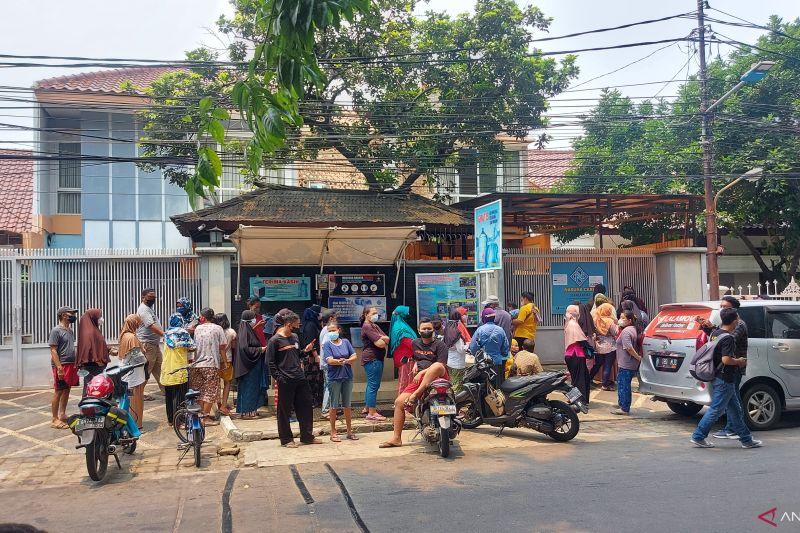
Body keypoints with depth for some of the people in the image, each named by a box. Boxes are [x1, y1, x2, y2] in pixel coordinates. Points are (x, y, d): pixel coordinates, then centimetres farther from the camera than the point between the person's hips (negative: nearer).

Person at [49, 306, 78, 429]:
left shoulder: (70, 330, 14)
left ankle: (62, 415, 23)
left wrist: (76, 364, 16)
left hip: (71, 365, 8)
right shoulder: (56, 331, -10)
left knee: (66, 390, 13)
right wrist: (59, 368, -21)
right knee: (58, 392, -3)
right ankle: (55, 419, 3)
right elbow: (53, 351, -14)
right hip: (61, 366, -8)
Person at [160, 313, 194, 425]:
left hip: (166, 370, 6)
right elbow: (192, 348, -6)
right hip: (179, 369, -6)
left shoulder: (167, 334, 9)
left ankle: (170, 419, 22)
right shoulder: (183, 333, -9)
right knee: (179, 396, -1)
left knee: (169, 396, 14)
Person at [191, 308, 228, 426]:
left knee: (199, 391, 13)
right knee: (210, 391, 0)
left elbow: (194, 346, 9)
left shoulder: (197, 329, 6)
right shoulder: (217, 328, -3)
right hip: (211, 364, -4)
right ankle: (206, 418, -2)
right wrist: (224, 362, 3)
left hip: (197, 364, 4)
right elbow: (222, 347, -4)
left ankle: (202, 414, 16)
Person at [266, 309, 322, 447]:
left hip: (300, 379, 7)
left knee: (306, 407, 10)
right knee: (285, 411, 4)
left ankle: (307, 436, 22)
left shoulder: (295, 337, 11)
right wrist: (278, 377, -14)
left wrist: (305, 351, 3)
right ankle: (286, 439, 16)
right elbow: (270, 362, -9)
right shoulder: (275, 340, -9)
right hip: (285, 381, -7)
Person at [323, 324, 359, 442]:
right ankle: (333, 432, 12)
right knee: (334, 406, 2)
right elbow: (329, 360, -13)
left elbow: (354, 356, 3)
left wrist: (347, 360, -16)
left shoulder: (346, 342, 8)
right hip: (334, 378, -3)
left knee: (347, 405, 11)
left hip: (347, 377, 3)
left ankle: (349, 431, 20)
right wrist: (340, 361, -29)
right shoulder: (327, 345, -1)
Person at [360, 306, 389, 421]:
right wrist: (383, 340, 1)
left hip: (377, 358, 10)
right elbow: (380, 344, -19)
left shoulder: (374, 326, 20)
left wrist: (381, 338, -10)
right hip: (372, 358, -10)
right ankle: (371, 413, -7)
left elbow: (387, 339, 9)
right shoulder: (367, 326, -12)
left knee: (372, 384, 18)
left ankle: (367, 407, 29)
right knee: (373, 385, -9)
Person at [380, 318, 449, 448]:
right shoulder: (415, 343, 20)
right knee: (399, 402, -9)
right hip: (419, 379, 5)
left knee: (437, 366, -40)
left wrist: (422, 372, -16)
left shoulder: (440, 344, 1)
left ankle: (415, 395, -38)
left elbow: (441, 365, -11)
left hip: (437, 377, -5)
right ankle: (396, 438, -2)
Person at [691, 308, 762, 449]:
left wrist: (736, 360, 14)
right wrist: (739, 361, -8)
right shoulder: (728, 338, -19)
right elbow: (726, 360, -26)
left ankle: (746, 439, 24)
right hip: (724, 380, -10)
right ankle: (698, 436, 3)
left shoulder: (715, 333, 9)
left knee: (735, 410, 16)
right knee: (716, 410, -2)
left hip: (718, 378, 10)